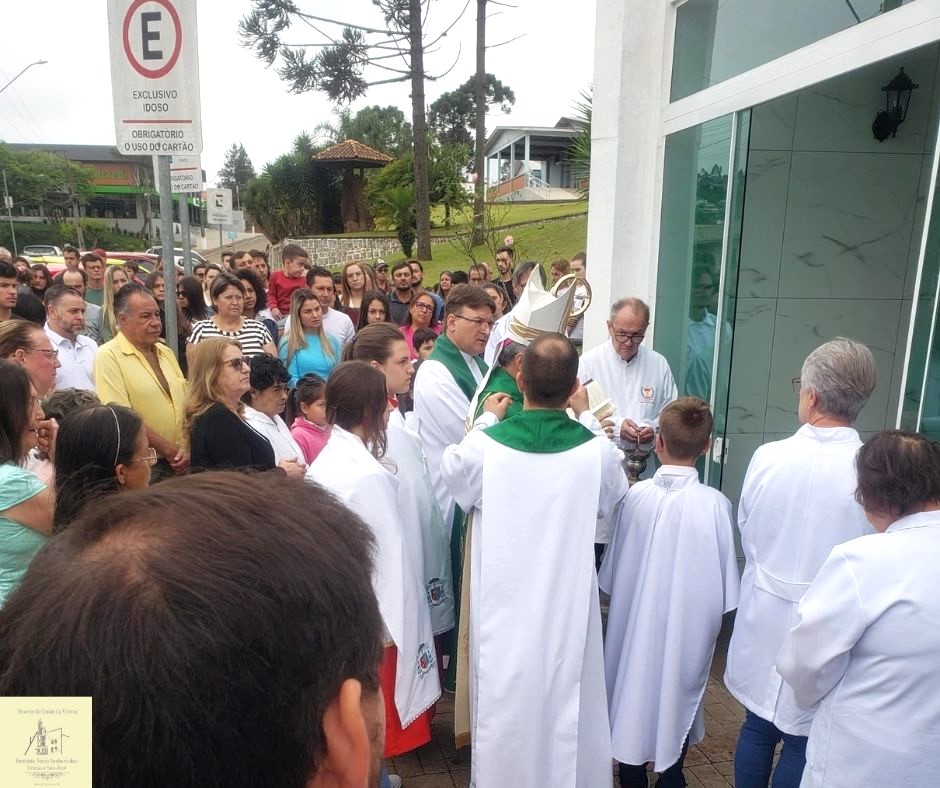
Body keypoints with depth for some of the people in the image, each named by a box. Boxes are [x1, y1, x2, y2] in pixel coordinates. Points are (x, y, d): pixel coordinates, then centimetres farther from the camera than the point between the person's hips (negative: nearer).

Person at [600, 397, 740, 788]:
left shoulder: (636, 495, -16)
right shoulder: (715, 504, -19)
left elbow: (614, 571, -6)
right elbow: (722, 586, -10)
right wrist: (703, 622, 8)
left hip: (637, 627, 1)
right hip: (687, 633, -1)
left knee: (634, 699, 18)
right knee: (677, 704, 19)